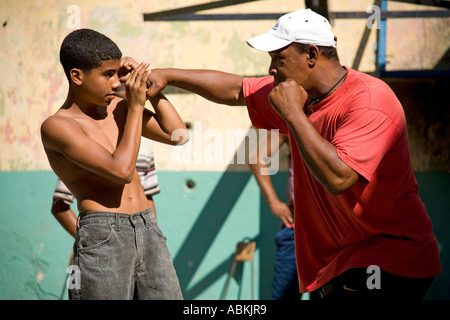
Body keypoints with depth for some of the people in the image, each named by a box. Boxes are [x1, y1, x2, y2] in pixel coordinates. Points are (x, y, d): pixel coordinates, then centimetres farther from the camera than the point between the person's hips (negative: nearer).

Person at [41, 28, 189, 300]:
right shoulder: (57, 126, -7)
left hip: (148, 230, 6)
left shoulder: (116, 107, 14)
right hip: (103, 239, -6)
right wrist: (136, 106, -9)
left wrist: (147, 85, 9)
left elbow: (178, 135, 15)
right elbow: (122, 171, -17)